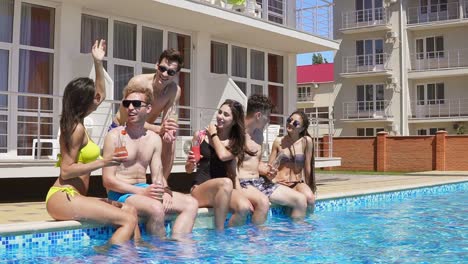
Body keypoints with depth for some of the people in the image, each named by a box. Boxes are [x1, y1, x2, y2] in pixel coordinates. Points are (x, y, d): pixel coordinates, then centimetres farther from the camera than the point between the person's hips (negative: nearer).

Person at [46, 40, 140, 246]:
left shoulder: (73, 121, 15)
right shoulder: (77, 128, -12)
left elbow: (102, 95, 29)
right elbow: (66, 171, -16)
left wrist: (98, 63, 24)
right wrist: (102, 163, -21)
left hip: (70, 197, 10)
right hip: (63, 197, -10)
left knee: (129, 210, 1)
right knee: (129, 219, -21)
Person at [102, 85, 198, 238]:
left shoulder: (154, 139, 11)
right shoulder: (115, 136, -7)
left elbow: (158, 176, 11)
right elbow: (108, 180, -12)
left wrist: (165, 191, -13)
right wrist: (142, 191, -21)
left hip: (144, 189, 7)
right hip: (121, 193, -6)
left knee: (191, 204, -9)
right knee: (156, 208, -33)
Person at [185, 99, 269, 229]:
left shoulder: (235, 143, 11)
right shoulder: (201, 135, 5)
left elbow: (223, 156, -11)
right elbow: (188, 169, 9)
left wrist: (214, 135, -1)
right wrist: (191, 163, -11)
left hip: (223, 190, 2)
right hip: (200, 190, -2)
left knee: (244, 208, -31)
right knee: (225, 183, -37)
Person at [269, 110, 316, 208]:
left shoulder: (306, 141, -3)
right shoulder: (279, 141, 2)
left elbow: (307, 166, 1)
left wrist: (306, 187, 6)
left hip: (297, 183, 0)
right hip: (279, 182, 0)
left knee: (310, 199, -32)